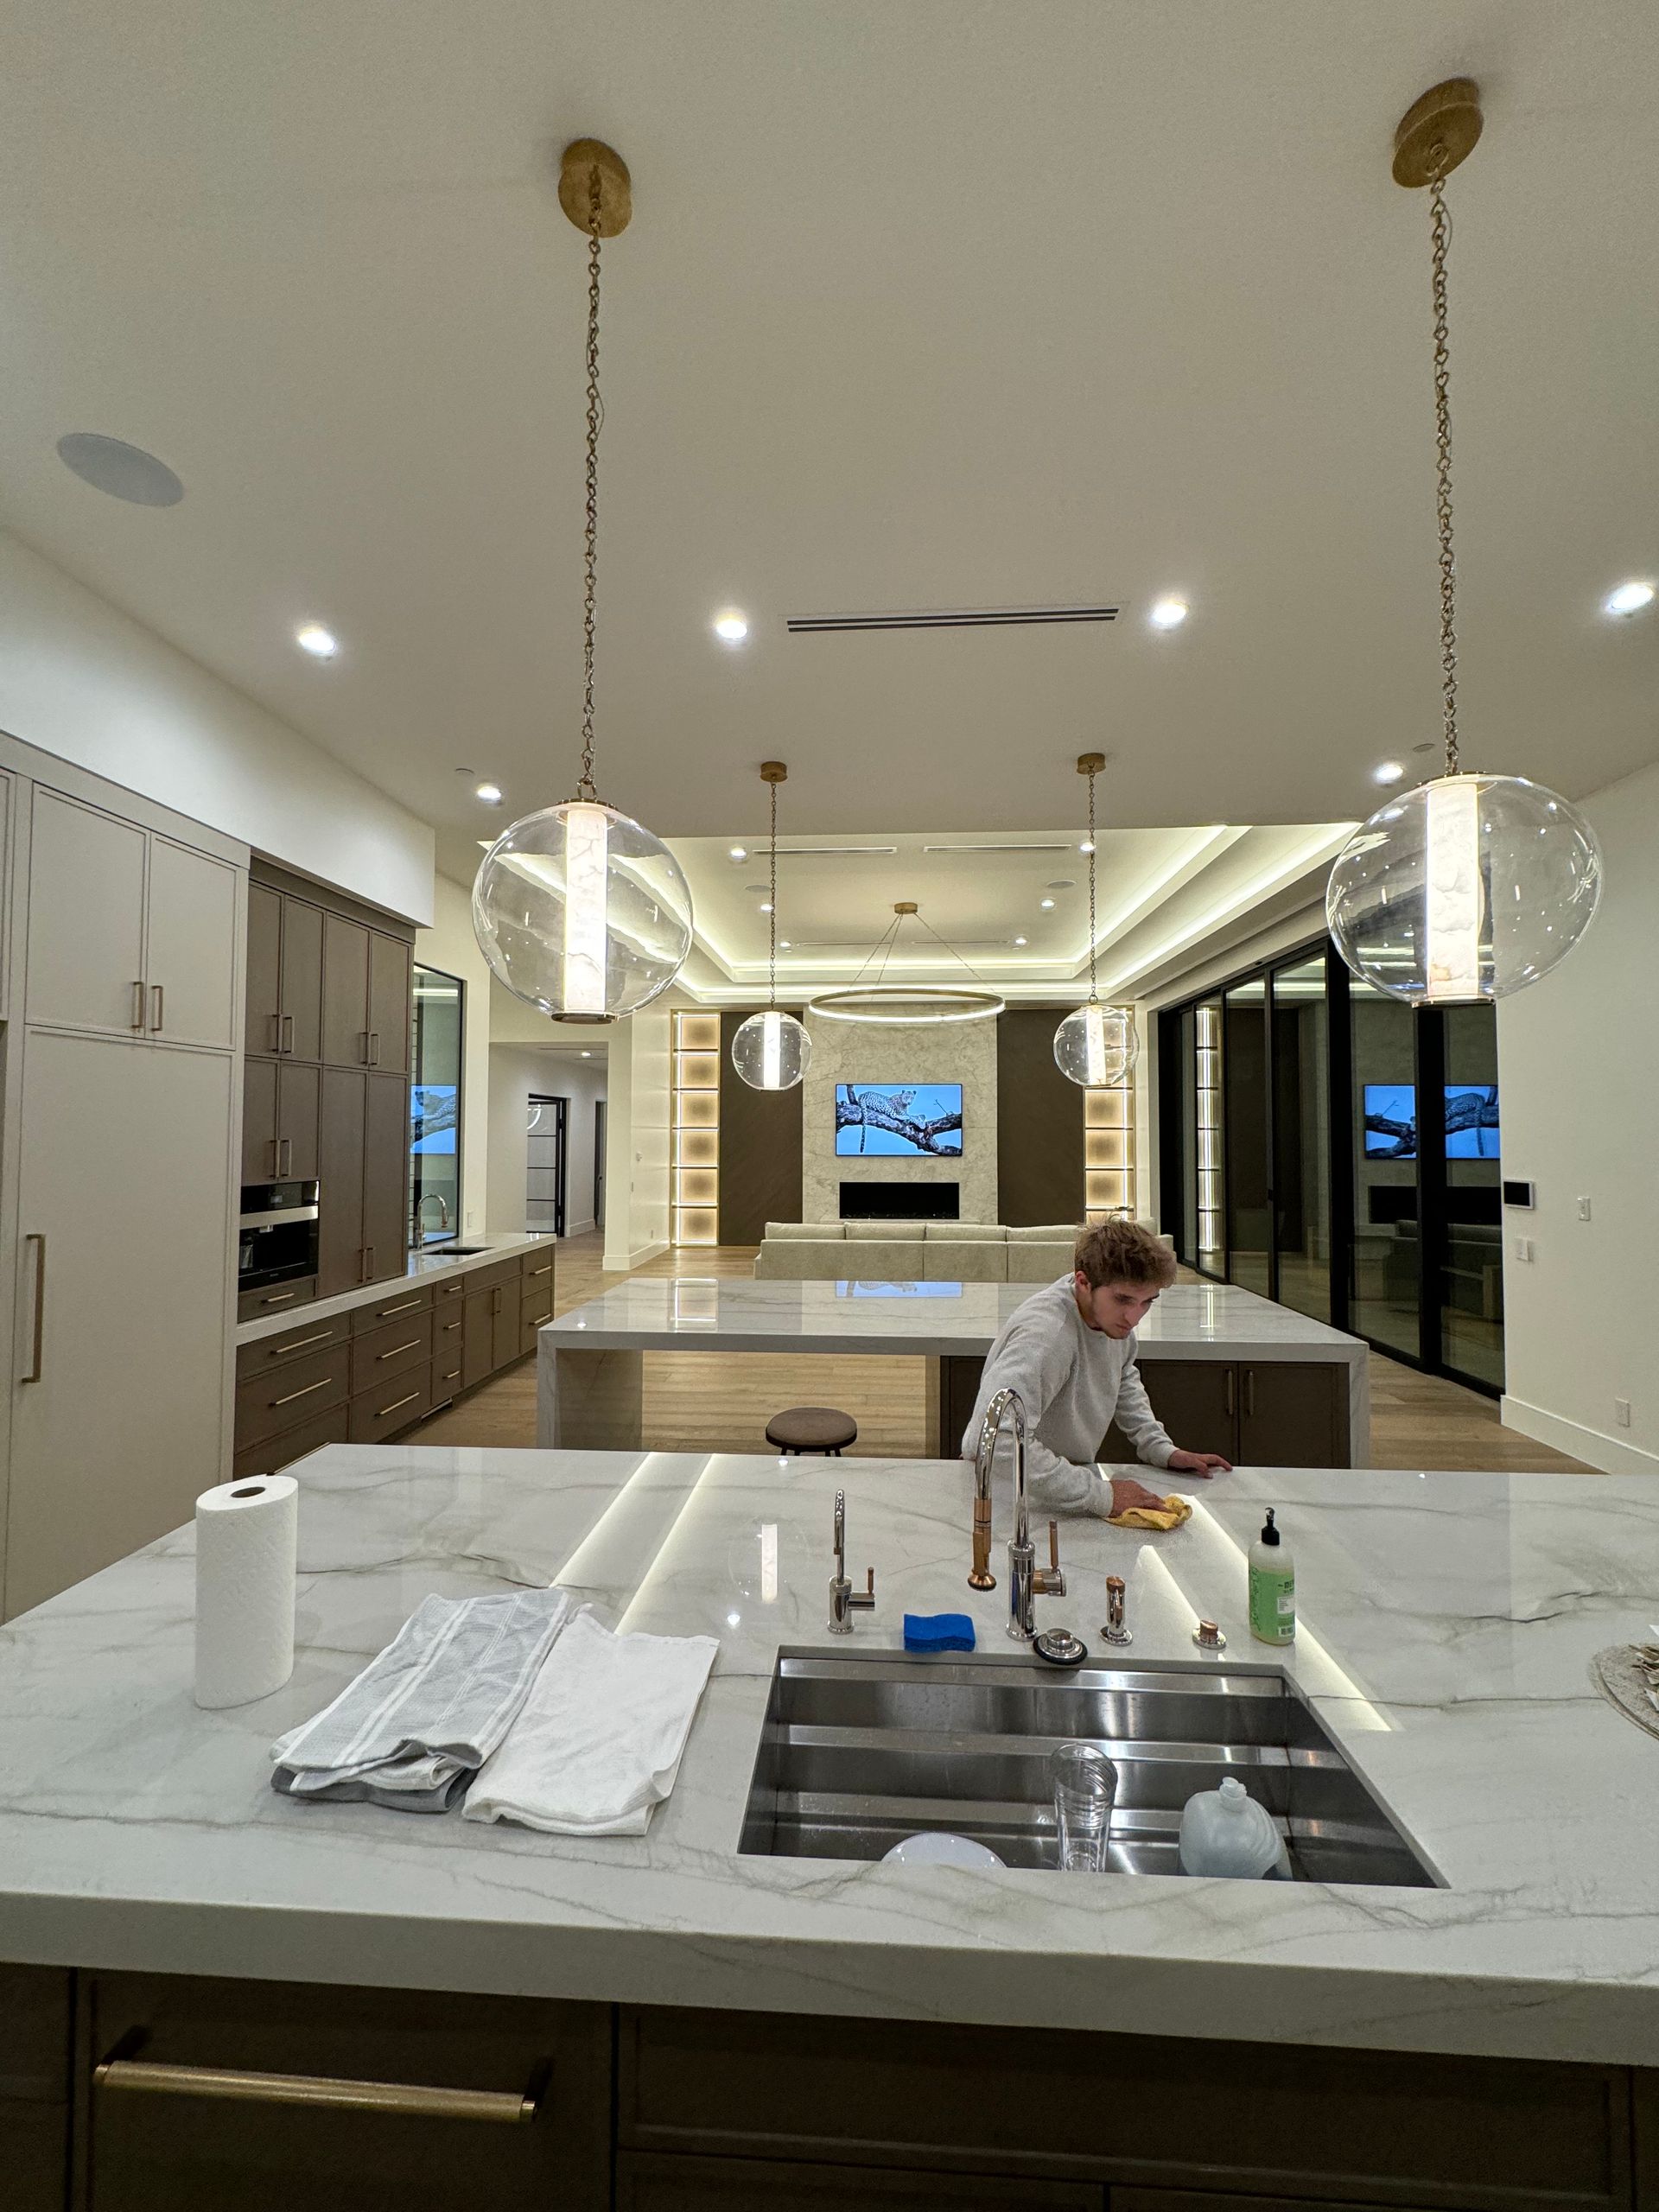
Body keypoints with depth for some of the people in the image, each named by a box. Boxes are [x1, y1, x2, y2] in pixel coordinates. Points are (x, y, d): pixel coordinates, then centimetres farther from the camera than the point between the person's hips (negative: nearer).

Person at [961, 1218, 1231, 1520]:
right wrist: (1100, 1495, -33)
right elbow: (997, 1440, -40)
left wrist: (1162, 1450, 5)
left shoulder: (1115, 1311, -6)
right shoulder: (1045, 1335, -32)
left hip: (1074, 1472, 7)